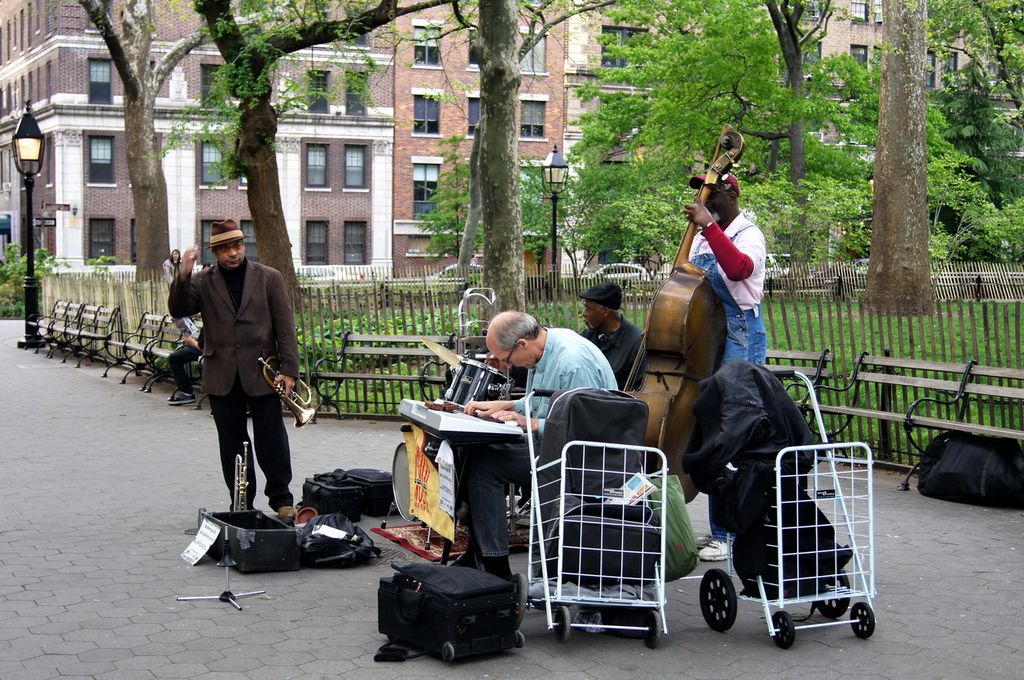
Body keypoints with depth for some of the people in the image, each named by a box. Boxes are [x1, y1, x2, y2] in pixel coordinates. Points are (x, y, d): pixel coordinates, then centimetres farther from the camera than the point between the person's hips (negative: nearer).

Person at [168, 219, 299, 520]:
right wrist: (183, 275, -20)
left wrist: (288, 369, -7)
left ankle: (281, 500, 11)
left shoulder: (269, 278, 4)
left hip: (261, 372, -2)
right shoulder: (203, 282, 7)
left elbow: (285, 327, 1)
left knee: (272, 441, 0)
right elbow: (178, 310, -6)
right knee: (232, 444, 7)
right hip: (222, 377, 2)